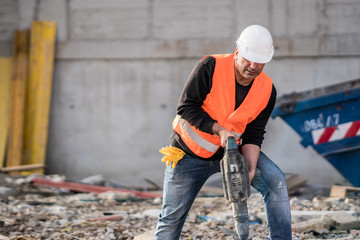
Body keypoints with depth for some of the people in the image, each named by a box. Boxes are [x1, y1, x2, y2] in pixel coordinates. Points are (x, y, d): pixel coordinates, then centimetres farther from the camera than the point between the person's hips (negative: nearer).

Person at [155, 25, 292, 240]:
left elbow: (254, 134, -8)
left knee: (275, 179, -19)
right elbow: (187, 107, -21)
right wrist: (219, 130, -31)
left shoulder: (267, 91, -11)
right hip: (190, 152, -2)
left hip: (232, 149, 3)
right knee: (172, 217, 4)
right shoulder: (210, 67, -22)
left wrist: (251, 169, -24)